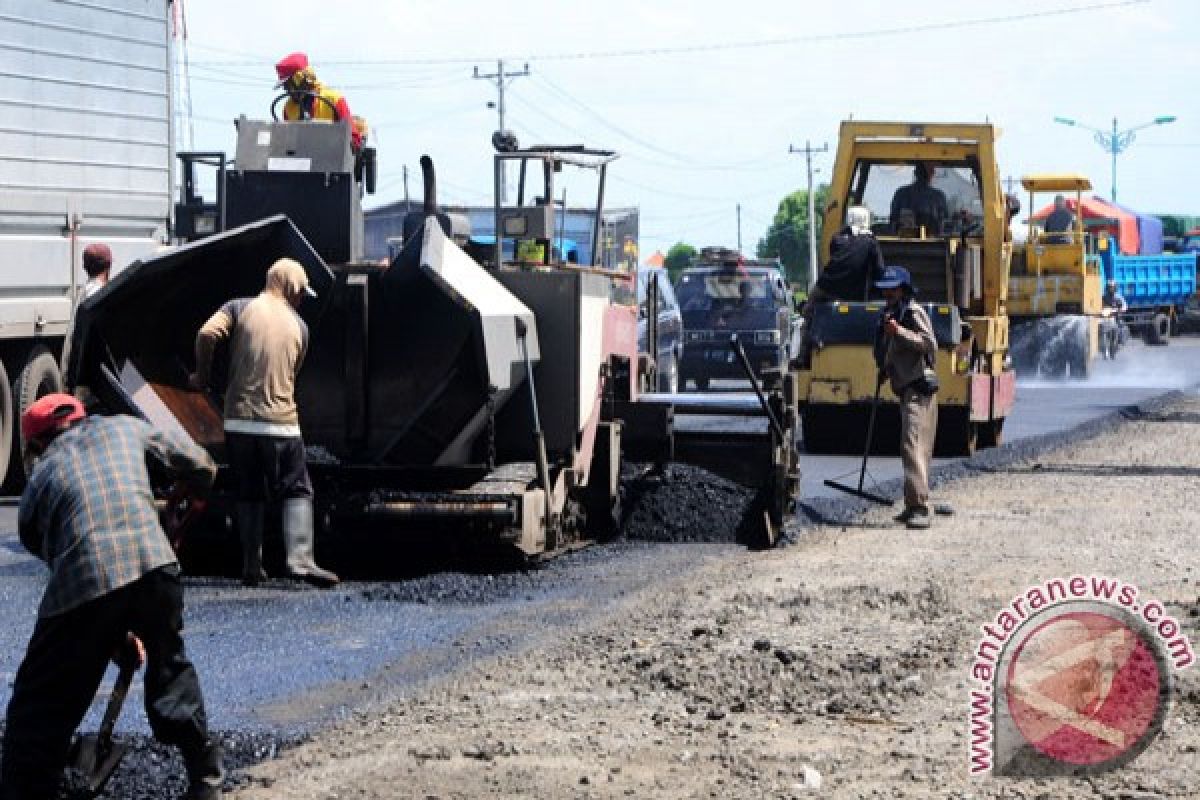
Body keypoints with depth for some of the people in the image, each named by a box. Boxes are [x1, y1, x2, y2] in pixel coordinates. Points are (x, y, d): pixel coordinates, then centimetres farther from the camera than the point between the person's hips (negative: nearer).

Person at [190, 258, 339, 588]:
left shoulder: (239, 308, 2)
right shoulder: (299, 326, 7)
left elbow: (207, 334, -13)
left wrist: (203, 376, 1)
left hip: (239, 421, 1)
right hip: (281, 422, -1)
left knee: (249, 494, 12)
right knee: (297, 491, 6)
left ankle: (251, 567, 11)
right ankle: (300, 559, -10)